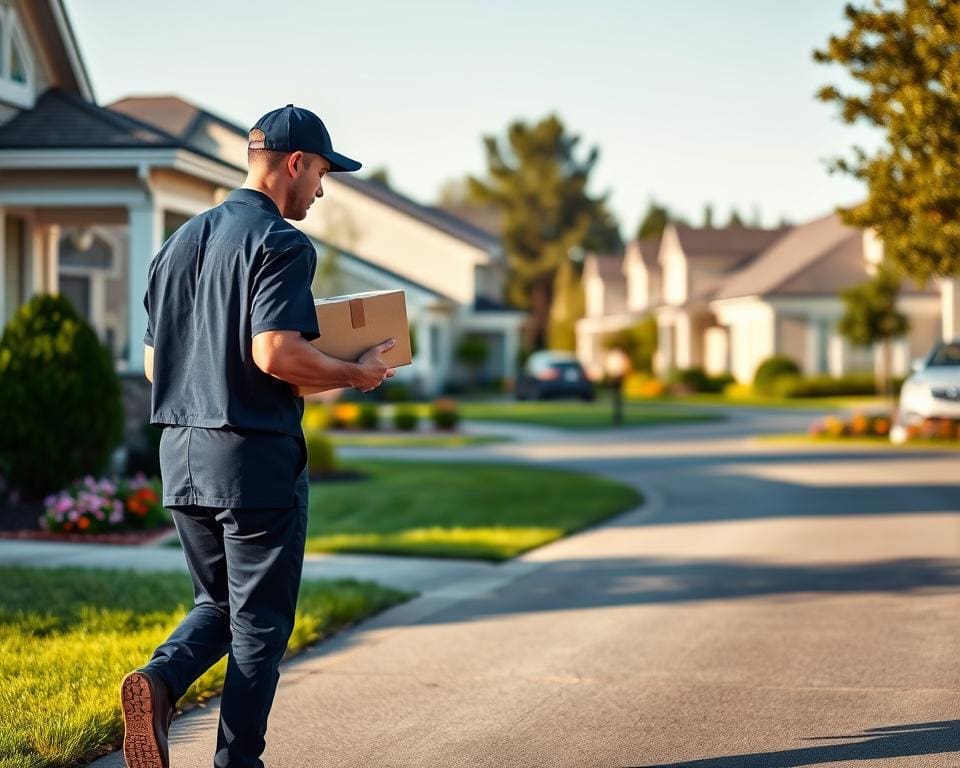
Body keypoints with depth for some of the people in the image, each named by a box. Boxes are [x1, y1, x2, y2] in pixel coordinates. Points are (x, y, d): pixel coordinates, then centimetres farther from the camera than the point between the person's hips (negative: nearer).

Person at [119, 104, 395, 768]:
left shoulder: (179, 242, 14)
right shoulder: (281, 243, -11)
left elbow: (153, 364, 16)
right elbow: (276, 353, -23)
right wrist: (353, 373, -8)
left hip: (182, 457, 7)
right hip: (256, 460, -7)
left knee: (217, 604, 19)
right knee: (260, 621, 4)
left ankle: (160, 679, -7)